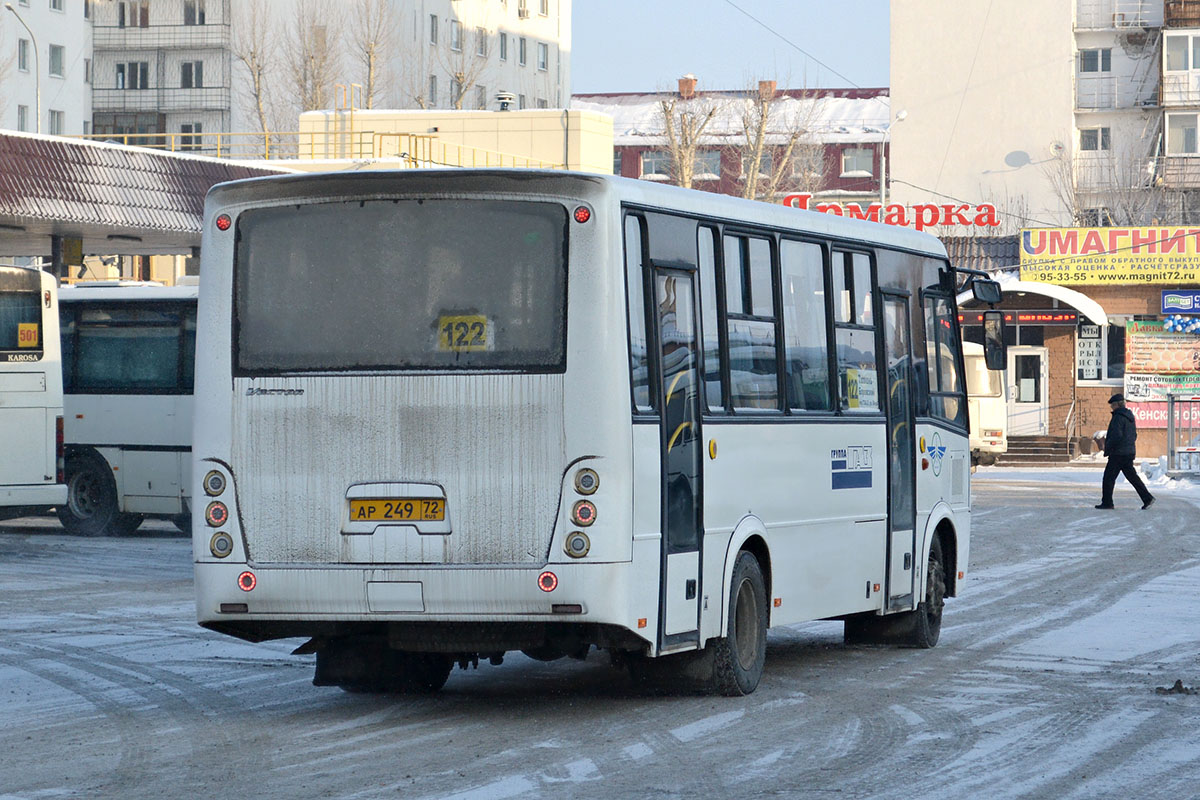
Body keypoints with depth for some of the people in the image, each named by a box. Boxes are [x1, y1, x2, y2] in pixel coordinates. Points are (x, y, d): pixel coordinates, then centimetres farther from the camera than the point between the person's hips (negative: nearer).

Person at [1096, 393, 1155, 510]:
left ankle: (1107, 502, 1)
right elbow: (1134, 435, 21)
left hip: (1118, 452, -9)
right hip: (1130, 452, 9)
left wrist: (1107, 448, -13)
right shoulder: (1130, 417, 15)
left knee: (1109, 477, -1)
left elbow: (1116, 436, -22)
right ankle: (1147, 498, 3)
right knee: (1132, 476, 10)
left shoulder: (1118, 417, -15)